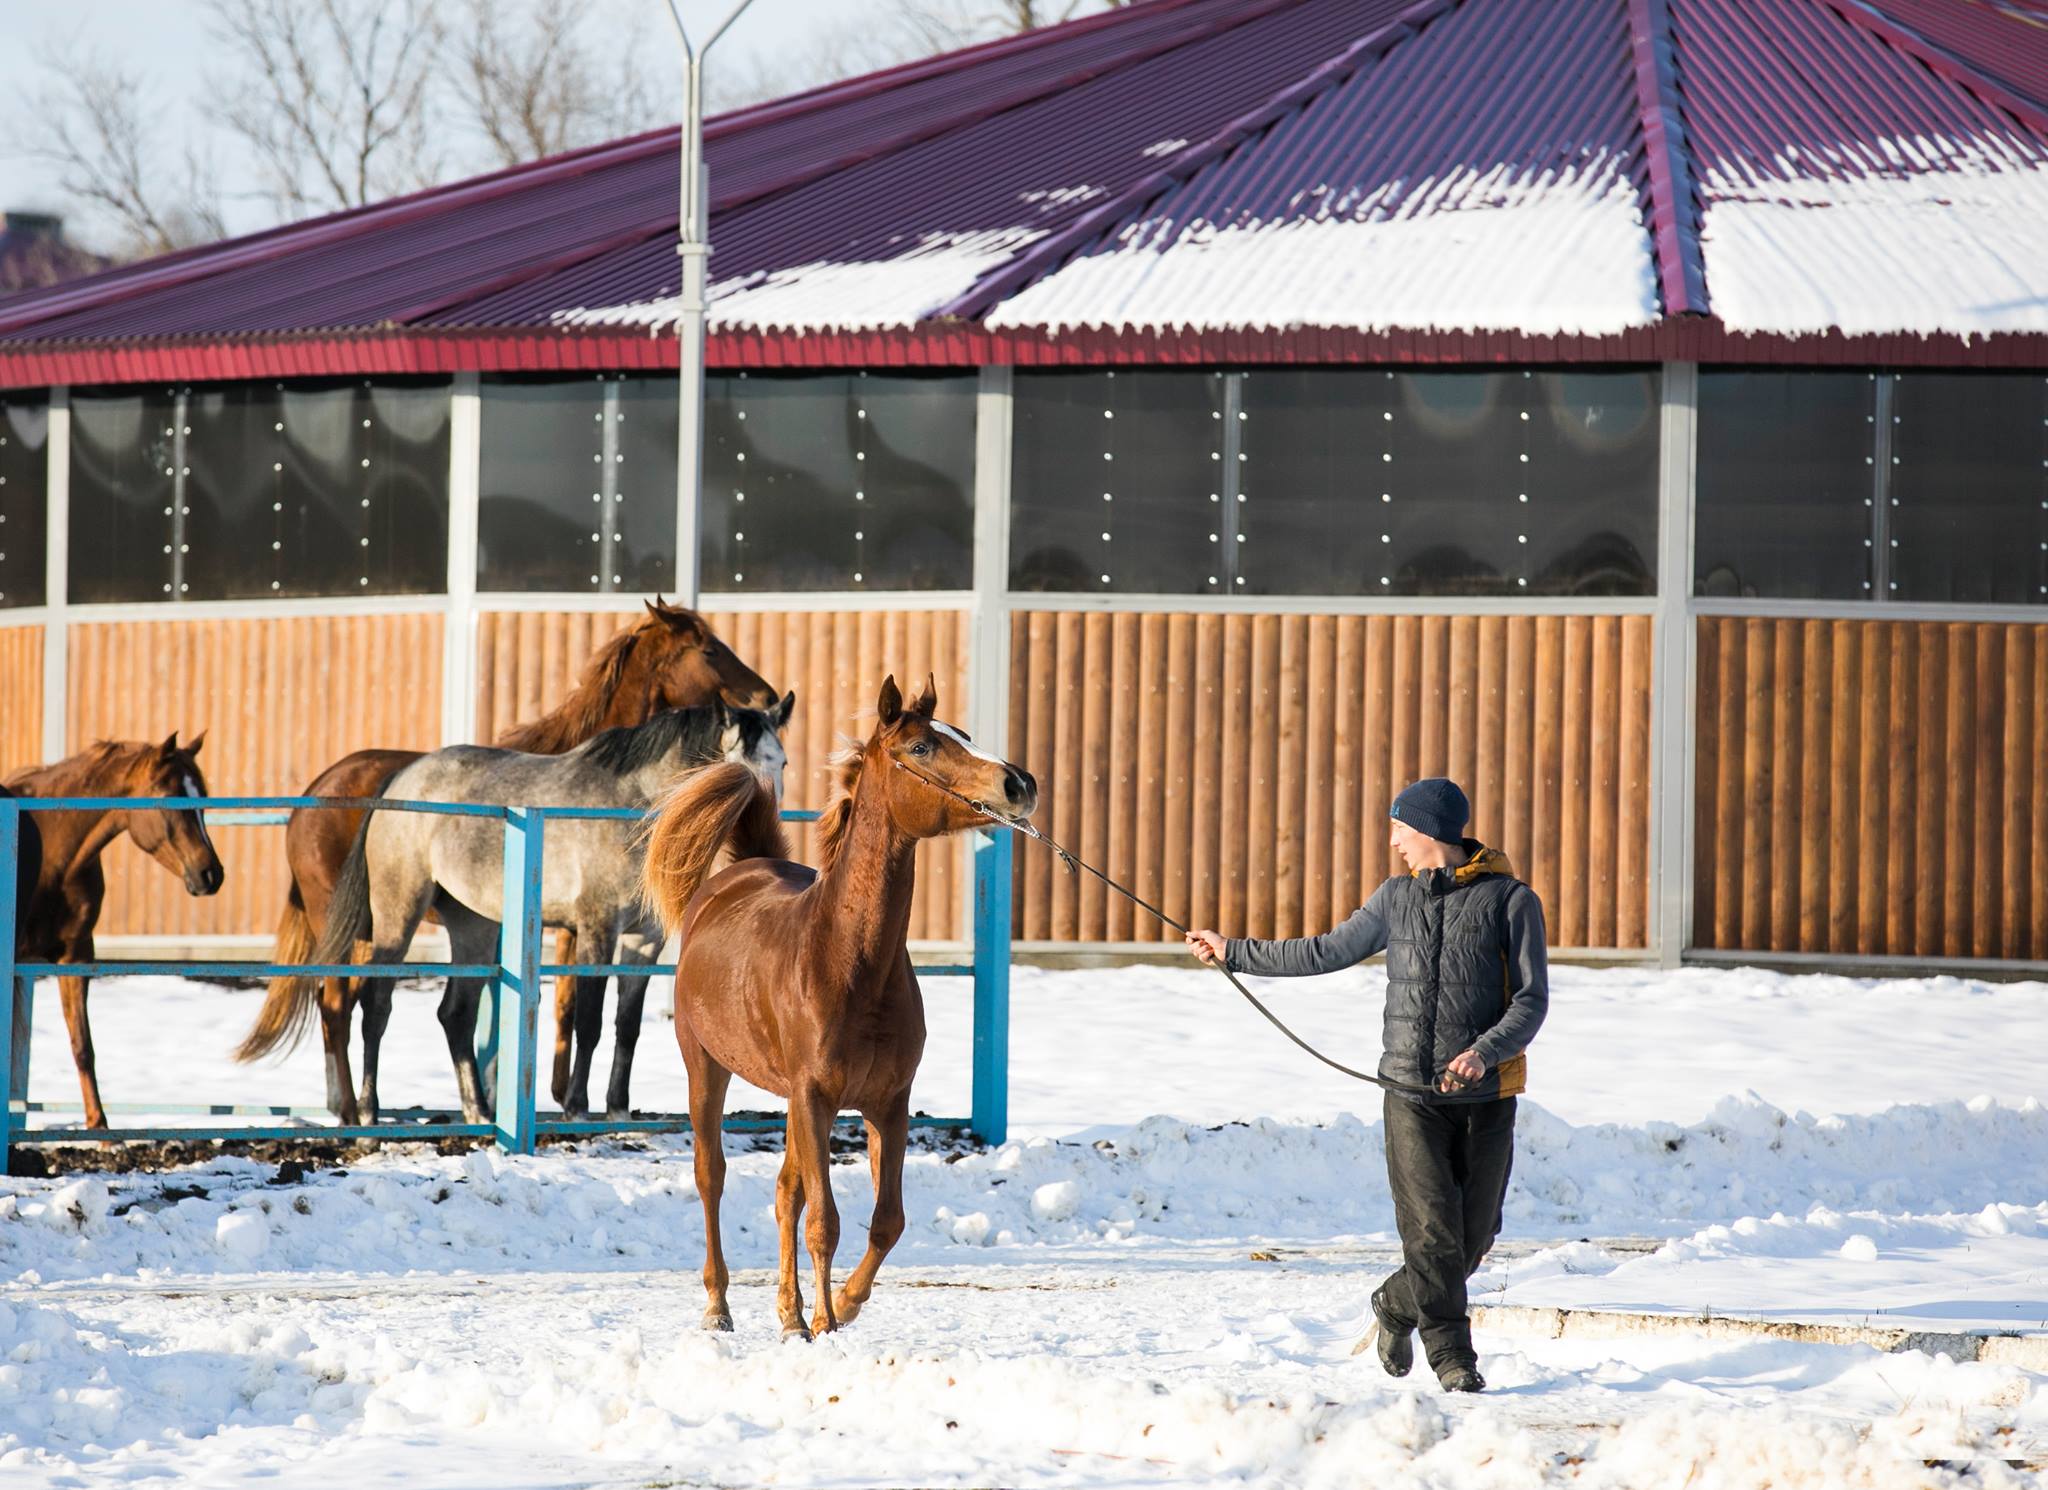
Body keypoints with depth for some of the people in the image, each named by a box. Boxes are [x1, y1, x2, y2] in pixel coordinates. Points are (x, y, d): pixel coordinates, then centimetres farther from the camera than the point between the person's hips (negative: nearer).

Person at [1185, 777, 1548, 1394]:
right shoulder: (1398, 897, 10)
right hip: (1413, 1093, 2)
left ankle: (1396, 1307, 29)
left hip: (1486, 1096, -2)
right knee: (1431, 1230, -10)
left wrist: (1485, 1051, -24)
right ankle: (1452, 1356, 1)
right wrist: (1234, 952, 21)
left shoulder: (1511, 899, -3)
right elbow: (1328, 951, 20)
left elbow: (1531, 1000, -7)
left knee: (1474, 1234, 4)